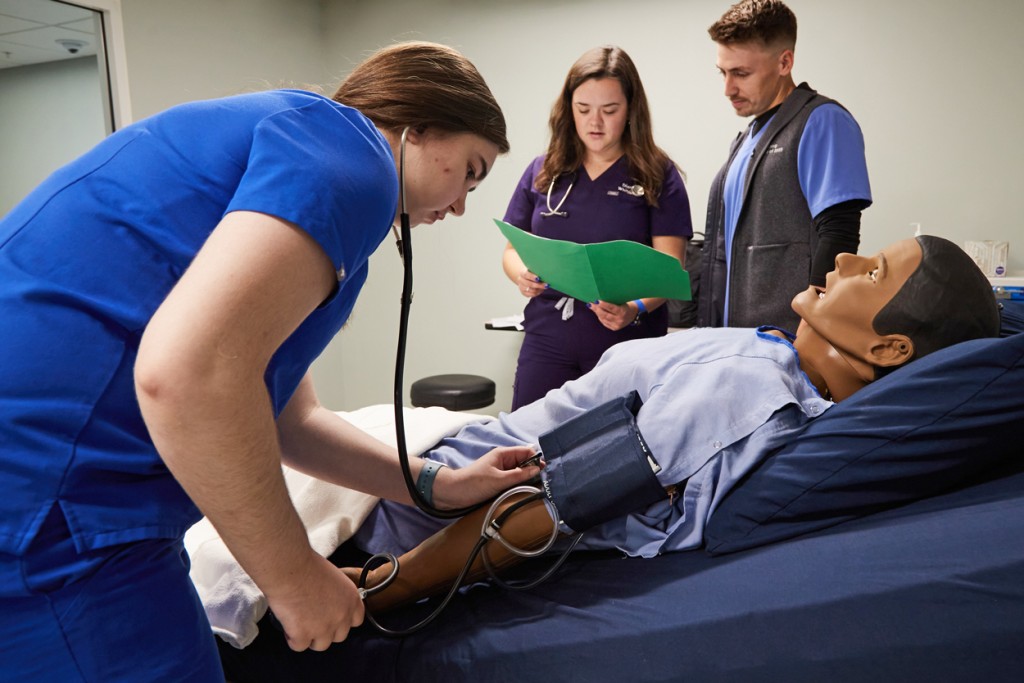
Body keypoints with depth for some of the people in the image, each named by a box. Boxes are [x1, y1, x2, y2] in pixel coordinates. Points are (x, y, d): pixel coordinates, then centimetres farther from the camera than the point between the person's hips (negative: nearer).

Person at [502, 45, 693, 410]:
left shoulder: (658, 176, -1)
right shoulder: (542, 172, 7)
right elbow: (513, 249, 13)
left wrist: (635, 309, -24)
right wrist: (522, 274, -10)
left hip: (628, 349, -2)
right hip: (547, 346, 2)